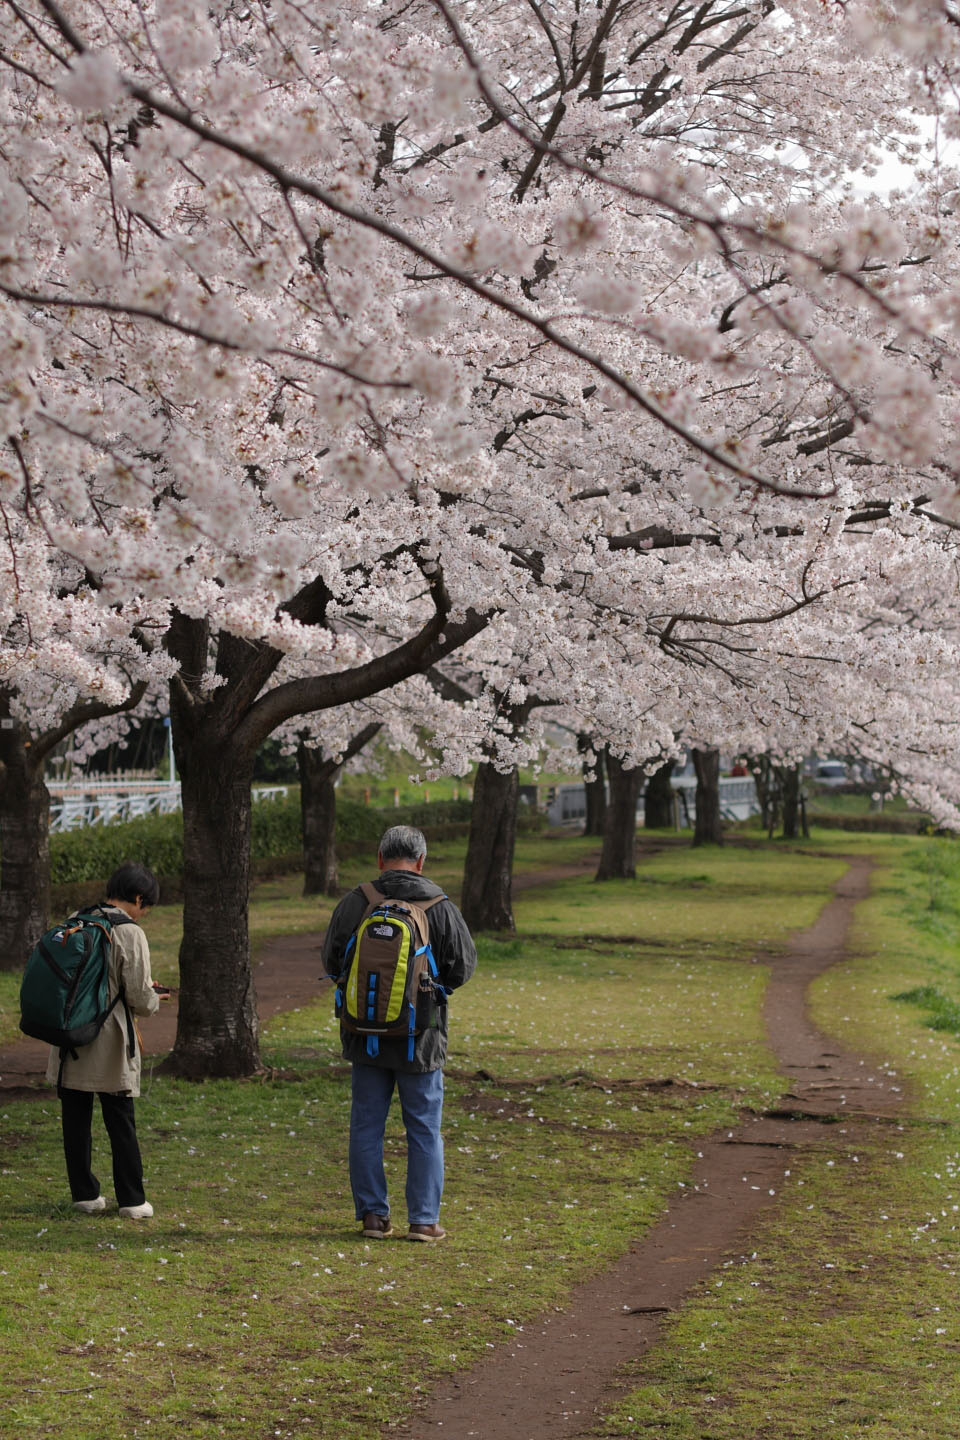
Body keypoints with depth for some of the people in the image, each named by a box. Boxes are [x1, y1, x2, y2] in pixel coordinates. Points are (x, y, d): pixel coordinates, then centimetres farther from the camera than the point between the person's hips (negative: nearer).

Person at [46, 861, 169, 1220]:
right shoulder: (130, 933, -13)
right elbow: (139, 998, -16)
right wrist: (154, 998, 9)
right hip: (108, 1043, -5)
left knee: (75, 1122, 11)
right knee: (121, 1124, 5)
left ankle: (85, 1195, 17)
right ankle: (132, 1201, 10)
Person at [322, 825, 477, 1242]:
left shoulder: (352, 904, -5)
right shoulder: (440, 908, -8)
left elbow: (332, 962, 3)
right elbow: (463, 966, -3)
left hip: (365, 1036, 1)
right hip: (421, 1038, -1)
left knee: (366, 1126, 12)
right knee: (424, 1129, 8)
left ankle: (373, 1215, 13)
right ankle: (424, 1220, 8)